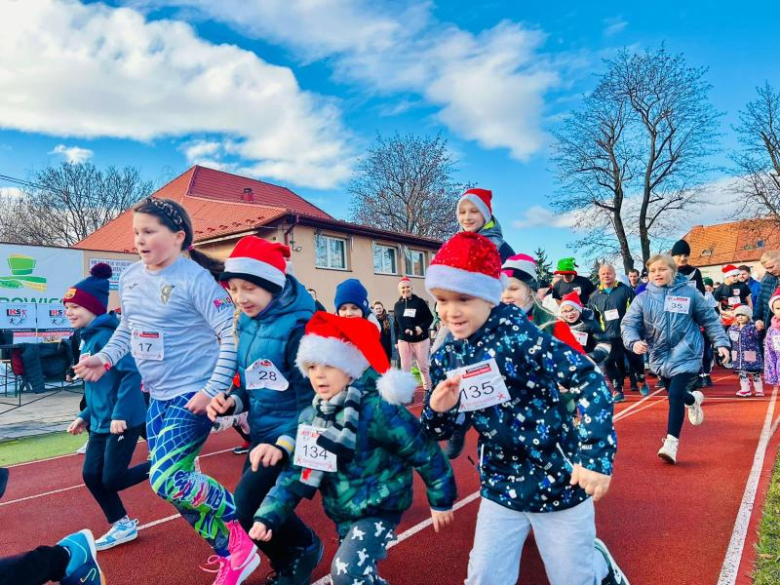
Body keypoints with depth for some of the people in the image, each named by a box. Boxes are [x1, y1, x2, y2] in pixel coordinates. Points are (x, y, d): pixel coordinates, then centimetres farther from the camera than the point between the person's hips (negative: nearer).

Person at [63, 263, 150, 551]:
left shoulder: (106, 336, -17)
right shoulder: (88, 338, 13)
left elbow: (132, 373, -26)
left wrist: (120, 414, -28)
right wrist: (85, 416, 19)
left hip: (123, 421, -9)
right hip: (101, 422, 9)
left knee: (112, 480, -3)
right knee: (92, 476, 12)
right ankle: (122, 526, 26)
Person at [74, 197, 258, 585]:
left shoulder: (195, 279, -17)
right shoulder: (130, 278, 6)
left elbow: (232, 336, -20)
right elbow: (127, 329, 20)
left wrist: (214, 390, -23)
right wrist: (104, 358, 3)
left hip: (193, 395, -8)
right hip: (158, 396, 8)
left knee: (166, 480, -15)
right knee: (175, 484, 11)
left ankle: (239, 535, 10)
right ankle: (226, 551, 30)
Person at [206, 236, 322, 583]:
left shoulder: (298, 326, -22)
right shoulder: (247, 324, 2)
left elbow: (313, 399, -21)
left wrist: (285, 444, -28)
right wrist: (232, 401, -6)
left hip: (293, 437, -8)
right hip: (262, 432, 8)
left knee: (249, 505, -12)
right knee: (246, 508, 13)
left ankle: (304, 549, 18)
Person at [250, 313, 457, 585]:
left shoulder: (377, 409, -24)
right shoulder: (311, 417, -4)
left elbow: (423, 452, -17)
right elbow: (298, 474, 0)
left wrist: (441, 500, -7)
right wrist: (268, 515, -10)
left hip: (379, 508, -7)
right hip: (342, 512, 7)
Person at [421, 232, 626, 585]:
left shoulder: (517, 335, -22)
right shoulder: (445, 359, -4)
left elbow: (587, 381, -23)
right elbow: (441, 432, 4)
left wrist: (596, 457, -25)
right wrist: (437, 410, -19)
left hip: (558, 480, -4)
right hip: (500, 487, 5)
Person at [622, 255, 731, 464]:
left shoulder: (689, 293, -1)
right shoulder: (642, 299, -1)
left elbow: (709, 319, 8)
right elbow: (628, 324, -6)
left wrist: (721, 343, 4)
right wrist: (634, 341, -25)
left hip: (685, 354, -3)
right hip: (660, 356, 3)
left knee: (675, 395, -15)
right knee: (676, 394, 17)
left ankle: (671, 442, -9)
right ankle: (693, 399, 53)